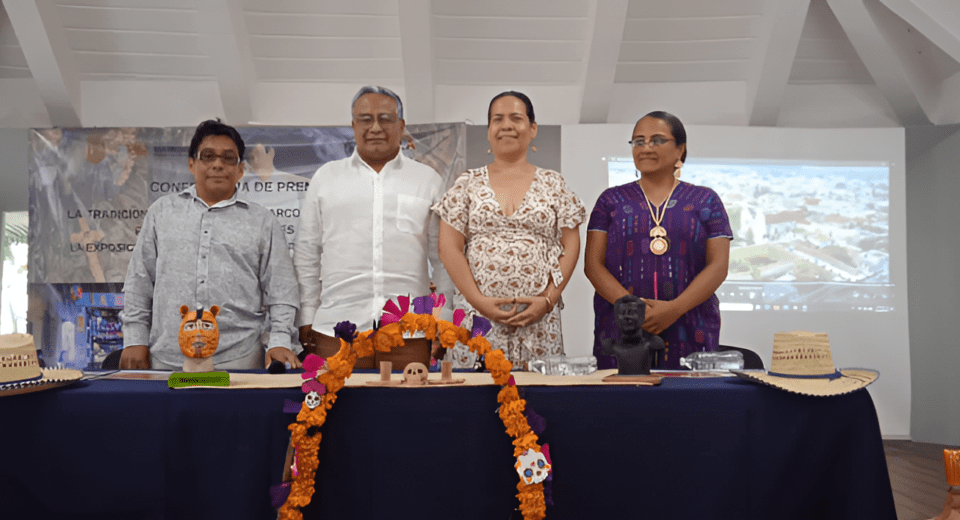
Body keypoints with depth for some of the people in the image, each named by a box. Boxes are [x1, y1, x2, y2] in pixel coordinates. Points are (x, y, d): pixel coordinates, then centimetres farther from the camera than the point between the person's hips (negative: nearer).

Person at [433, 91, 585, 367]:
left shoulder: (552, 184, 10)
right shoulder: (468, 184, 8)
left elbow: (571, 246, 5)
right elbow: (449, 248, 2)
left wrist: (549, 299, -7)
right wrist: (479, 300, -8)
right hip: (478, 314, 0)